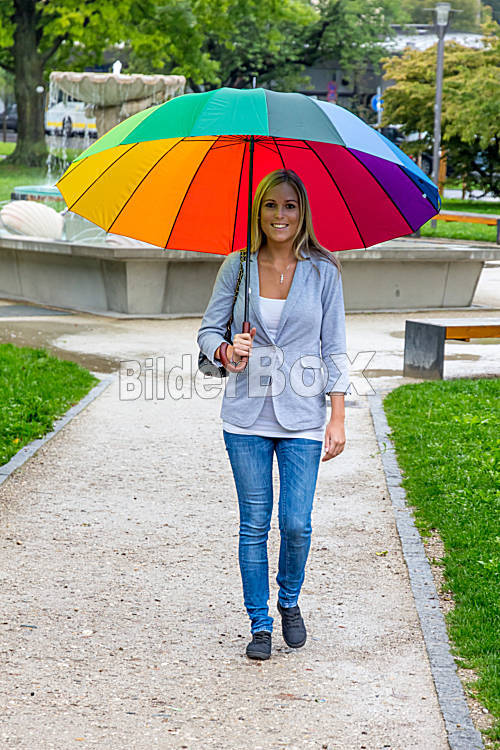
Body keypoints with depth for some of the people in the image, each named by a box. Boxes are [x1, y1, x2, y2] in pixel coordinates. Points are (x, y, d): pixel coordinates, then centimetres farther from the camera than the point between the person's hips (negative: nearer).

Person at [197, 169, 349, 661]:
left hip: (302, 416, -1)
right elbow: (208, 330, 8)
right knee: (254, 524, 3)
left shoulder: (323, 270, 0)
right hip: (247, 416, 1)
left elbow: (334, 349, 2)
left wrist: (337, 418, -2)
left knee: (296, 523, -5)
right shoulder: (237, 267, 2)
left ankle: (289, 601, 25)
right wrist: (225, 352, -15)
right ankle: (260, 625, 17)